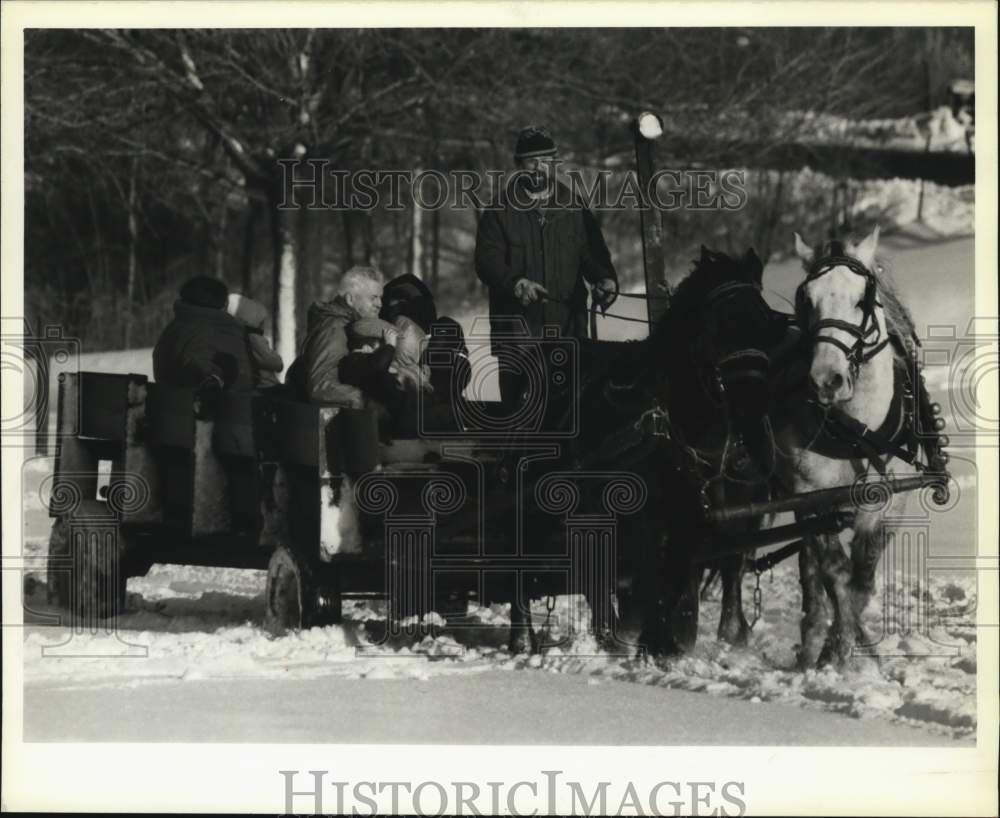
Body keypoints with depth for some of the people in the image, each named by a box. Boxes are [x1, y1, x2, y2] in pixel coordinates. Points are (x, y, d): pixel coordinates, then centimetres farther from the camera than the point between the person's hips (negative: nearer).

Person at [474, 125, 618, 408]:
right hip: (516, 332, -1)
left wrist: (605, 280, -13)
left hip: (568, 330, 1)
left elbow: (593, 255, 10)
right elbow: (487, 260, -3)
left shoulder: (575, 211, 15)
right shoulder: (500, 213, 8)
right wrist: (516, 282, -22)